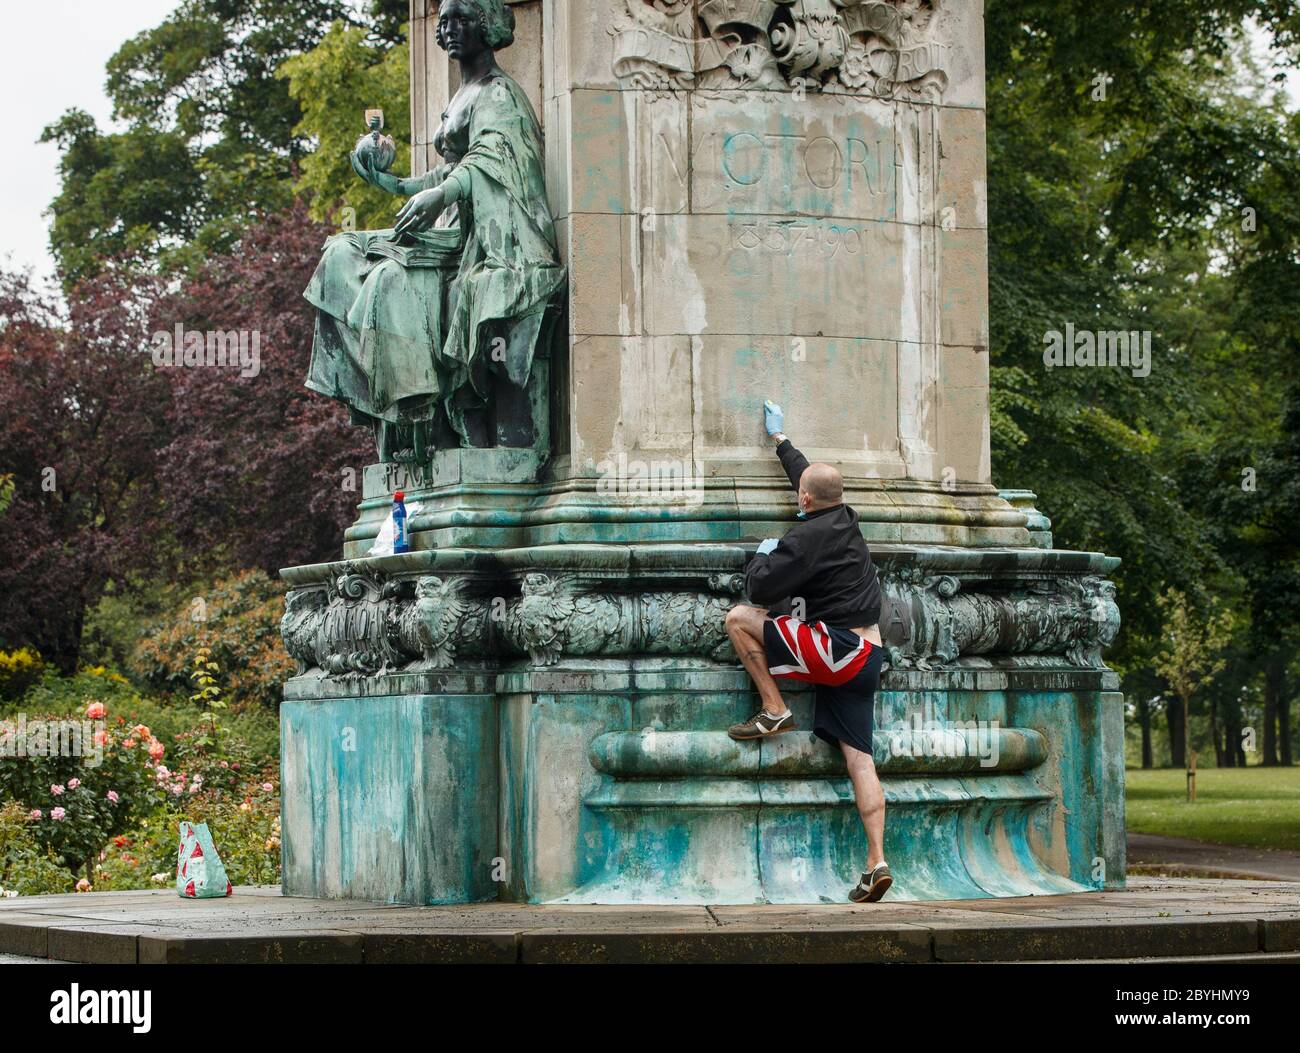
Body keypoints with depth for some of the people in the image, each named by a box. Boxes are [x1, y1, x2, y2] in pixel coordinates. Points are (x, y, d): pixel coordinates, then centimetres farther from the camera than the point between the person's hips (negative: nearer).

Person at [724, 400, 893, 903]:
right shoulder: (845, 520, 13)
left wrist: (763, 556, 12)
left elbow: (760, 588, -10)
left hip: (837, 648, -8)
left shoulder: (807, 538, -12)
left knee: (740, 618, 0)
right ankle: (877, 863, -8)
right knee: (858, 757, 2)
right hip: (865, 657, 8)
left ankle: (774, 710, 2)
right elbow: (810, 474, 32)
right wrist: (779, 440, 47)